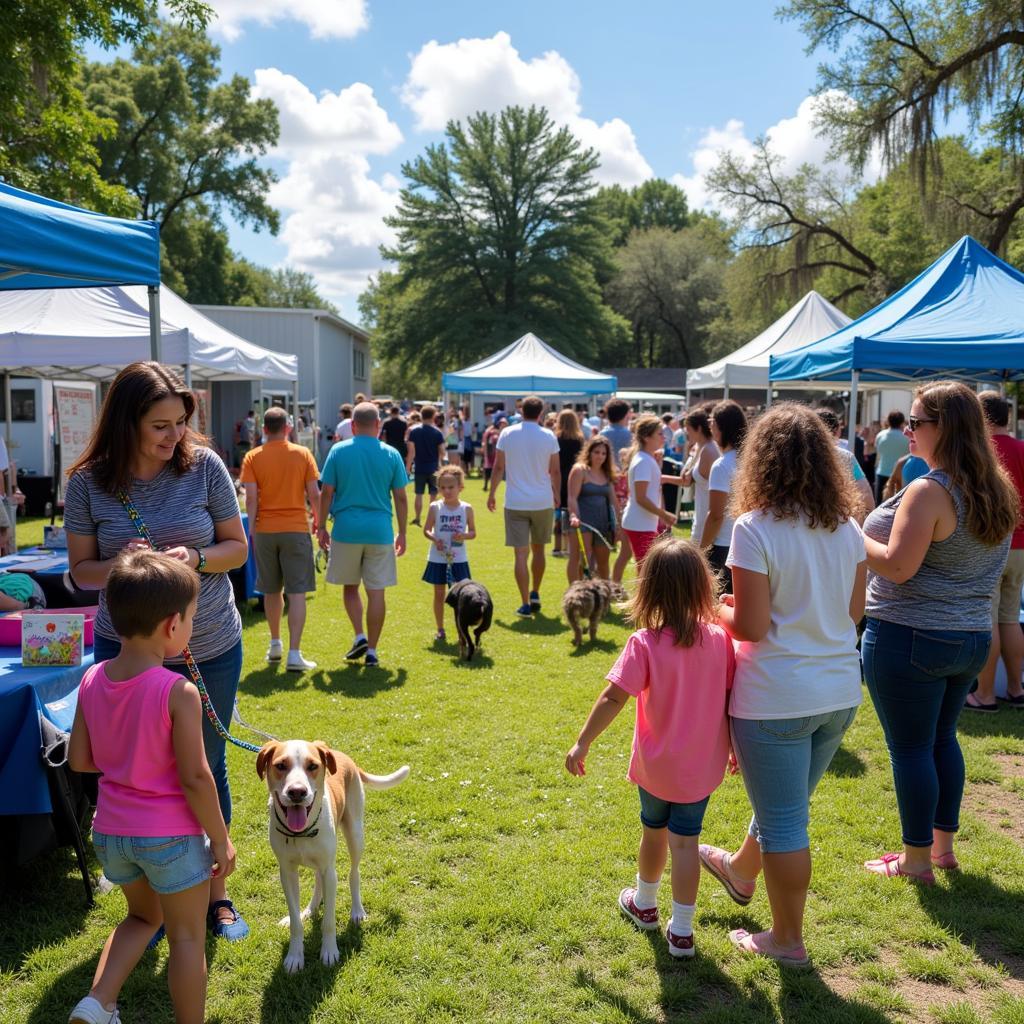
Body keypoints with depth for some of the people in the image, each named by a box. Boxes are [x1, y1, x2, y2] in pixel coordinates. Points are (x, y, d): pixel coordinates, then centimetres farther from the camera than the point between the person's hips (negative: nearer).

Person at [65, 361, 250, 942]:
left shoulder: (204, 466, -10)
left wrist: (195, 558, -22)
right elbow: (82, 569, -1)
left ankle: (215, 892, 33)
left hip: (211, 648, 0)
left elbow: (237, 547, -2)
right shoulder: (89, 483, -9)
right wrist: (120, 567, -22)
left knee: (207, 769, 14)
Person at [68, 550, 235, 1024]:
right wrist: (221, 839, -8)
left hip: (111, 830, 6)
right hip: (170, 835, -6)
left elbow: (78, 760, 2)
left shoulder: (92, 680, -6)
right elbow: (195, 778, -20)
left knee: (143, 917, 29)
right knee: (187, 937, 13)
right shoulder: (179, 692, -23)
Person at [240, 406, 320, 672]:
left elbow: (251, 497, -6)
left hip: (265, 530, 2)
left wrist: (251, 528, 2)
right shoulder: (303, 454, -1)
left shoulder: (253, 457, 0)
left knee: (271, 591, 16)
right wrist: (319, 521, 12)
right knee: (297, 592, -1)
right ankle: (294, 654, -7)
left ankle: (275, 644, 30)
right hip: (296, 529, -2)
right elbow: (314, 494, -2)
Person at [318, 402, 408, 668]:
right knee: (376, 592, 5)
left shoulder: (338, 451, 0)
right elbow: (400, 498, 3)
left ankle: (360, 636, 7)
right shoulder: (391, 454, 1)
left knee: (350, 586, 18)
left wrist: (322, 527, 9)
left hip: (346, 529, 0)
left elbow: (326, 493, 0)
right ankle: (371, 650, 10)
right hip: (380, 531, 0)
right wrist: (402, 533, 12)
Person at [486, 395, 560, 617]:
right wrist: (557, 495, 17)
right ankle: (535, 595, 24)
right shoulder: (549, 437, -1)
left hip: (516, 503, -1)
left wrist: (492, 493, 11)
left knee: (521, 554, 0)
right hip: (543, 502, 1)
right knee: (538, 549, 19)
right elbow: (555, 471, 4)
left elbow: (498, 468, 0)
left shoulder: (507, 434, -2)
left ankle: (525, 604, -2)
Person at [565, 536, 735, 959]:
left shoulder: (645, 643, -20)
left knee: (654, 832, 21)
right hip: (702, 765, 2)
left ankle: (644, 904, 43)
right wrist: (736, 747, 12)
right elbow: (730, 699, -2)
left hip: (657, 765, -1)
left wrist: (582, 743, -13)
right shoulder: (720, 639, -10)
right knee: (685, 842, 11)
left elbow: (613, 698, -22)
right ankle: (681, 931, 17)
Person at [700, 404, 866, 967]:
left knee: (783, 820, 9)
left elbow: (750, 626, -19)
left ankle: (787, 939, 25)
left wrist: (721, 609, 0)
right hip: (839, 693, 7)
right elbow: (853, 612, 8)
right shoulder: (847, 527, 1)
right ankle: (741, 870, 51)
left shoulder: (755, 529, -18)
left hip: (776, 700, -7)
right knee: (786, 801, 26)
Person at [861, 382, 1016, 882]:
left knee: (910, 747, 3)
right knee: (942, 739, 21)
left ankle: (916, 858, 15)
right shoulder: (997, 492, 7)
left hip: (911, 639, -9)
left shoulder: (928, 492, -20)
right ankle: (943, 844, 32)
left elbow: (898, 566, -24)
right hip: (971, 637, 9)